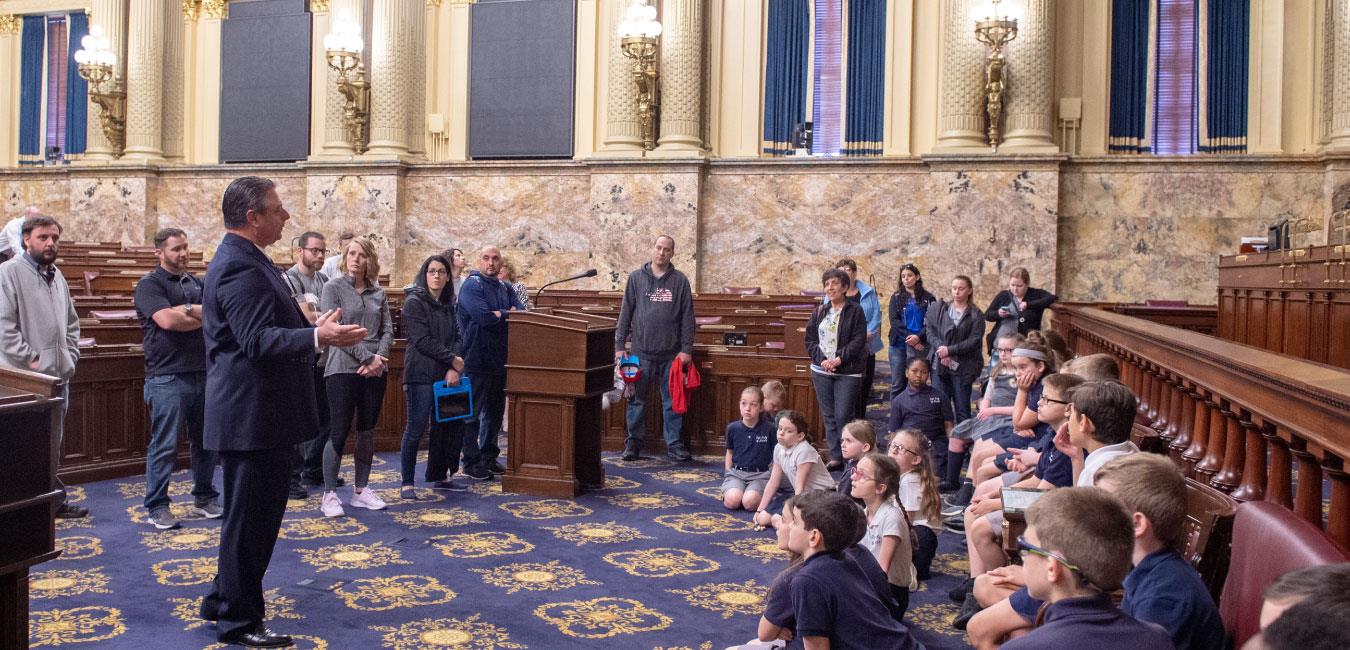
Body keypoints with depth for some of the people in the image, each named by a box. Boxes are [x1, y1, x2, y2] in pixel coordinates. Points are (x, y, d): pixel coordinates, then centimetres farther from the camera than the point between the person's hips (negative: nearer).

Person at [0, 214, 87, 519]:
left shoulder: (57, 276, 15)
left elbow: (71, 322, 24)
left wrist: (71, 355, 12)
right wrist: (31, 359, -15)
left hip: (59, 377, 7)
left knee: (52, 447, 15)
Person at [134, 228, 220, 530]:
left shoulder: (196, 284, 17)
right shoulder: (150, 284, -3)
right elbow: (167, 320, -18)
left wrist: (188, 310, -9)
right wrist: (203, 317, -5)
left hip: (203, 373, 6)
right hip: (168, 377, -6)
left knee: (207, 440, 11)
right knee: (164, 445, -2)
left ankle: (205, 498, 23)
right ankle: (157, 506, 7)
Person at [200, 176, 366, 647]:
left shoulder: (243, 260, 14)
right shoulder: (240, 267, -20)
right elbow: (257, 341, -29)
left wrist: (312, 328, 23)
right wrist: (318, 337, -38)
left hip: (257, 414, 11)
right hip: (253, 415, -11)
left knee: (253, 513, 22)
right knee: (250, 516, 1)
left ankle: (224, 601, 35)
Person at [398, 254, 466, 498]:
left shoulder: (447, 305, 15)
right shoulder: (414, 302, -5)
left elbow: (456, 338, 8)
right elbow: (422, 341, -13)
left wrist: (453, 369, -7)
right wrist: (452, 359, -11)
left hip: (445, 375, 7)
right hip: (421, 375, -7)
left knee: (446, 425, 9)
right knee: (416, 428, -5)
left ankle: (440, 476, 20)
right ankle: (407, 483, 2)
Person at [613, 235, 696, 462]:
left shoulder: (680, 281, 4)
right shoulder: (636, 278, 5)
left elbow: (687, 317, 3)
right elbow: (625, 313, 5)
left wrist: (686, 349, -3)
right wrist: (619, 345, 0)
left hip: (671, 353, 0)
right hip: (641, 350, 0)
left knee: (672, 400, 6)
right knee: (637, 400, 6)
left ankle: (674, 444, 14)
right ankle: (634, 442, 17)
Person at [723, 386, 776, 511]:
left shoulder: (769, 428, -5)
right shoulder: (732, 428, 3)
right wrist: (728, 475, 12)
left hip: (760, 475, -1)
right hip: (736, 473, 2)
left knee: (749, 502, -29)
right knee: (732, 501, -28)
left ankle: (764, 495, 3)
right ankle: (726, 491, 5)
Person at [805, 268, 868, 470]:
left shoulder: (855, 311, -3)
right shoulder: (819, 312, 10)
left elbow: (859, 340, -10)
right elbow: (810, 340, 7)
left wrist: (839, 359, -17)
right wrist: (822, 360, -8)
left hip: (848, 372, -5)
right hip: (821, 370, 5)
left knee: (842, 416, -8)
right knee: (828, 416, 7)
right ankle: (835, 457, 14)